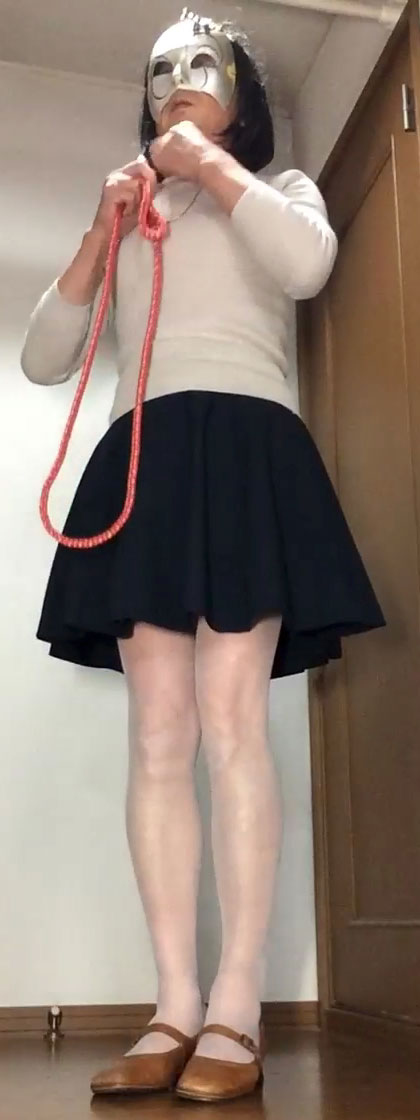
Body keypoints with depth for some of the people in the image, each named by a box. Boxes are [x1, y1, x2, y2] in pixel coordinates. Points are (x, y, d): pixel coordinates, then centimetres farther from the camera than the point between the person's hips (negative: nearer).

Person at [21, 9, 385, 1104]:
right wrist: (104, 231, 11)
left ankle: (237, 1012, -12)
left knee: (228, 719, -16)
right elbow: (42, 360, 19)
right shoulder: (132, 219, 30)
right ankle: (175, 1007, -6)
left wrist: (211, 164, 5)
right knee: (158, 734, -7)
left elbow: (307, 264, -6)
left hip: (242, 450, -3)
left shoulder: (276, 187, 21)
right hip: (141, 460, 4)